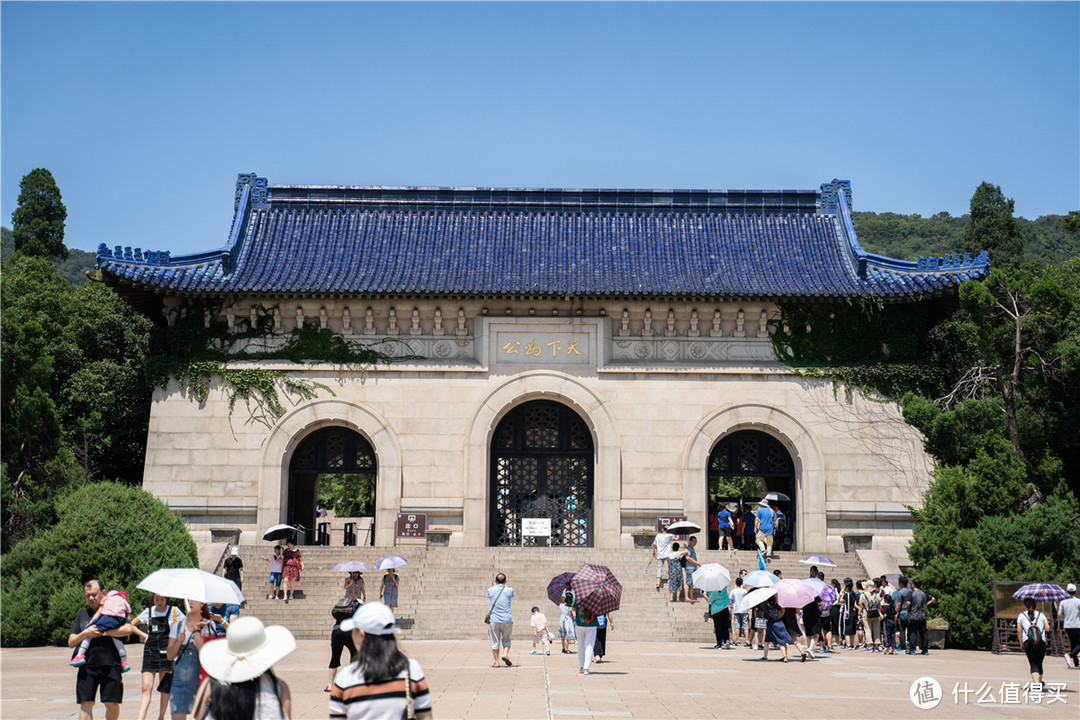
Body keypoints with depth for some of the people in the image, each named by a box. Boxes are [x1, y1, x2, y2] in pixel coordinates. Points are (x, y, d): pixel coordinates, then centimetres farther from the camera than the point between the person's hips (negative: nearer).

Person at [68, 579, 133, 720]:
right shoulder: (81, 616, 17)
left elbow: (128, 629, -9)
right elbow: (71, 642, 12)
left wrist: (103, 632, -10)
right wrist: (85, 633, -7)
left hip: (110, 666, -2)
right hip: (87, 667, 2)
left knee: (112, 705, 0)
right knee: (85, 704, -6)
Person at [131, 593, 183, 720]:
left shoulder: (174, 611, 3)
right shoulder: (148, 612, 10)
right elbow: (132, 625, 23)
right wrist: (144, 635, 10)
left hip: (166, 653, -2)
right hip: (150, 652, 2)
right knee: (146, 687, -8)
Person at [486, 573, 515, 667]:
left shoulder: (490, 590, -1)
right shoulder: (509, 590, -2)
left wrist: (494, 586, 28)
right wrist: (504, 586, 27)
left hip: (494, 620, 0)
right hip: (507, 620, 0)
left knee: (495, 641, 6)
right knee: (506, 640, 16)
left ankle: (496, 662, 6)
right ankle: (505, 654, -5)